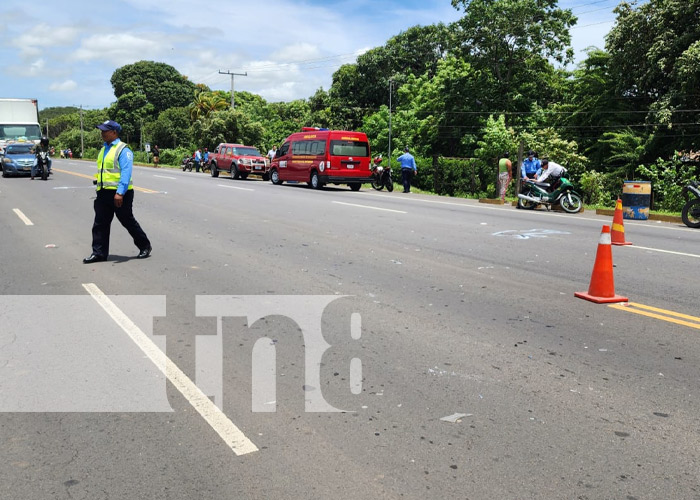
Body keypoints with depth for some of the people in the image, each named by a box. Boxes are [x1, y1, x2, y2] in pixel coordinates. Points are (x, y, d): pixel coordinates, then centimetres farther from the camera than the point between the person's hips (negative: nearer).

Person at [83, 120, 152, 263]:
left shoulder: (123, 150, -12)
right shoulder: (103, 149, 16)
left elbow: (126, 173, -20)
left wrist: (120, 193, -27)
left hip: (119, 194, -8)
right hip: (103, 193, 8)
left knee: (128, 222, 3)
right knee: (100, 224, 6)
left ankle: (145, 246, 19)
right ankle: (99, 253, 13)